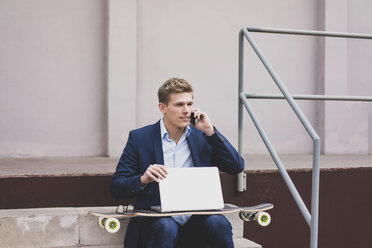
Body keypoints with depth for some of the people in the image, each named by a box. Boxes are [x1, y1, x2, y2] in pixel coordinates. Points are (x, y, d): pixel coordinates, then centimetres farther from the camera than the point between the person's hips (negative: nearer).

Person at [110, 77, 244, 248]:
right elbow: (115, 187, 2)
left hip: (196, 219, 2)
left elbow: (237, 167, 3)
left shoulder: (203, 137, 12)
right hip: (156, 220, -2)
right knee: (166, 227, -35)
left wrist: (210, 131, -3)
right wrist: (143, 180, -19)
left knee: (219, 223, -29)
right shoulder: (139, 138, 5)